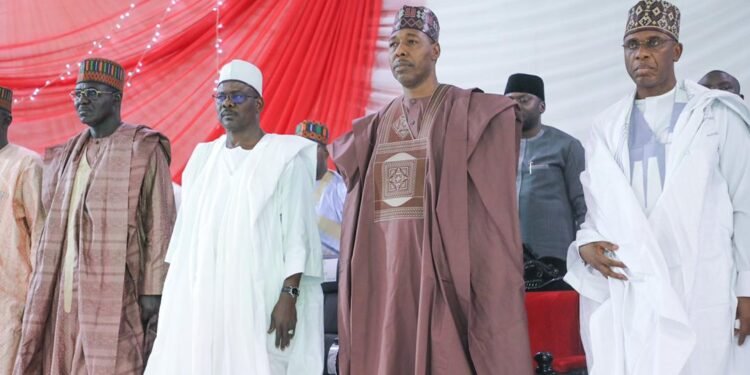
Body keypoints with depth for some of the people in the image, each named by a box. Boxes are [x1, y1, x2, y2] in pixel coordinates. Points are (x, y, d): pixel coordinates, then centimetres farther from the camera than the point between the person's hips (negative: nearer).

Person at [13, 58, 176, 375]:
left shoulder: (144, 151, -2)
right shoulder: (68, 155, 16)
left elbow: (159, 226, -6)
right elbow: (55, 227, 16)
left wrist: (154, 293, -12)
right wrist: (42, 295, 11)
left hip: (114, 292, -6)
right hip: (65, 293, 6)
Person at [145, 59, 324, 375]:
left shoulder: (286, 158, -1)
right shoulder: (204, 158, 15)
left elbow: (297, 234, -6)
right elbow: (188, 232, 15)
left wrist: (289, 295, -15)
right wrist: (175, 295, 10)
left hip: (259, 297, -5)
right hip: (201, 296, 5)